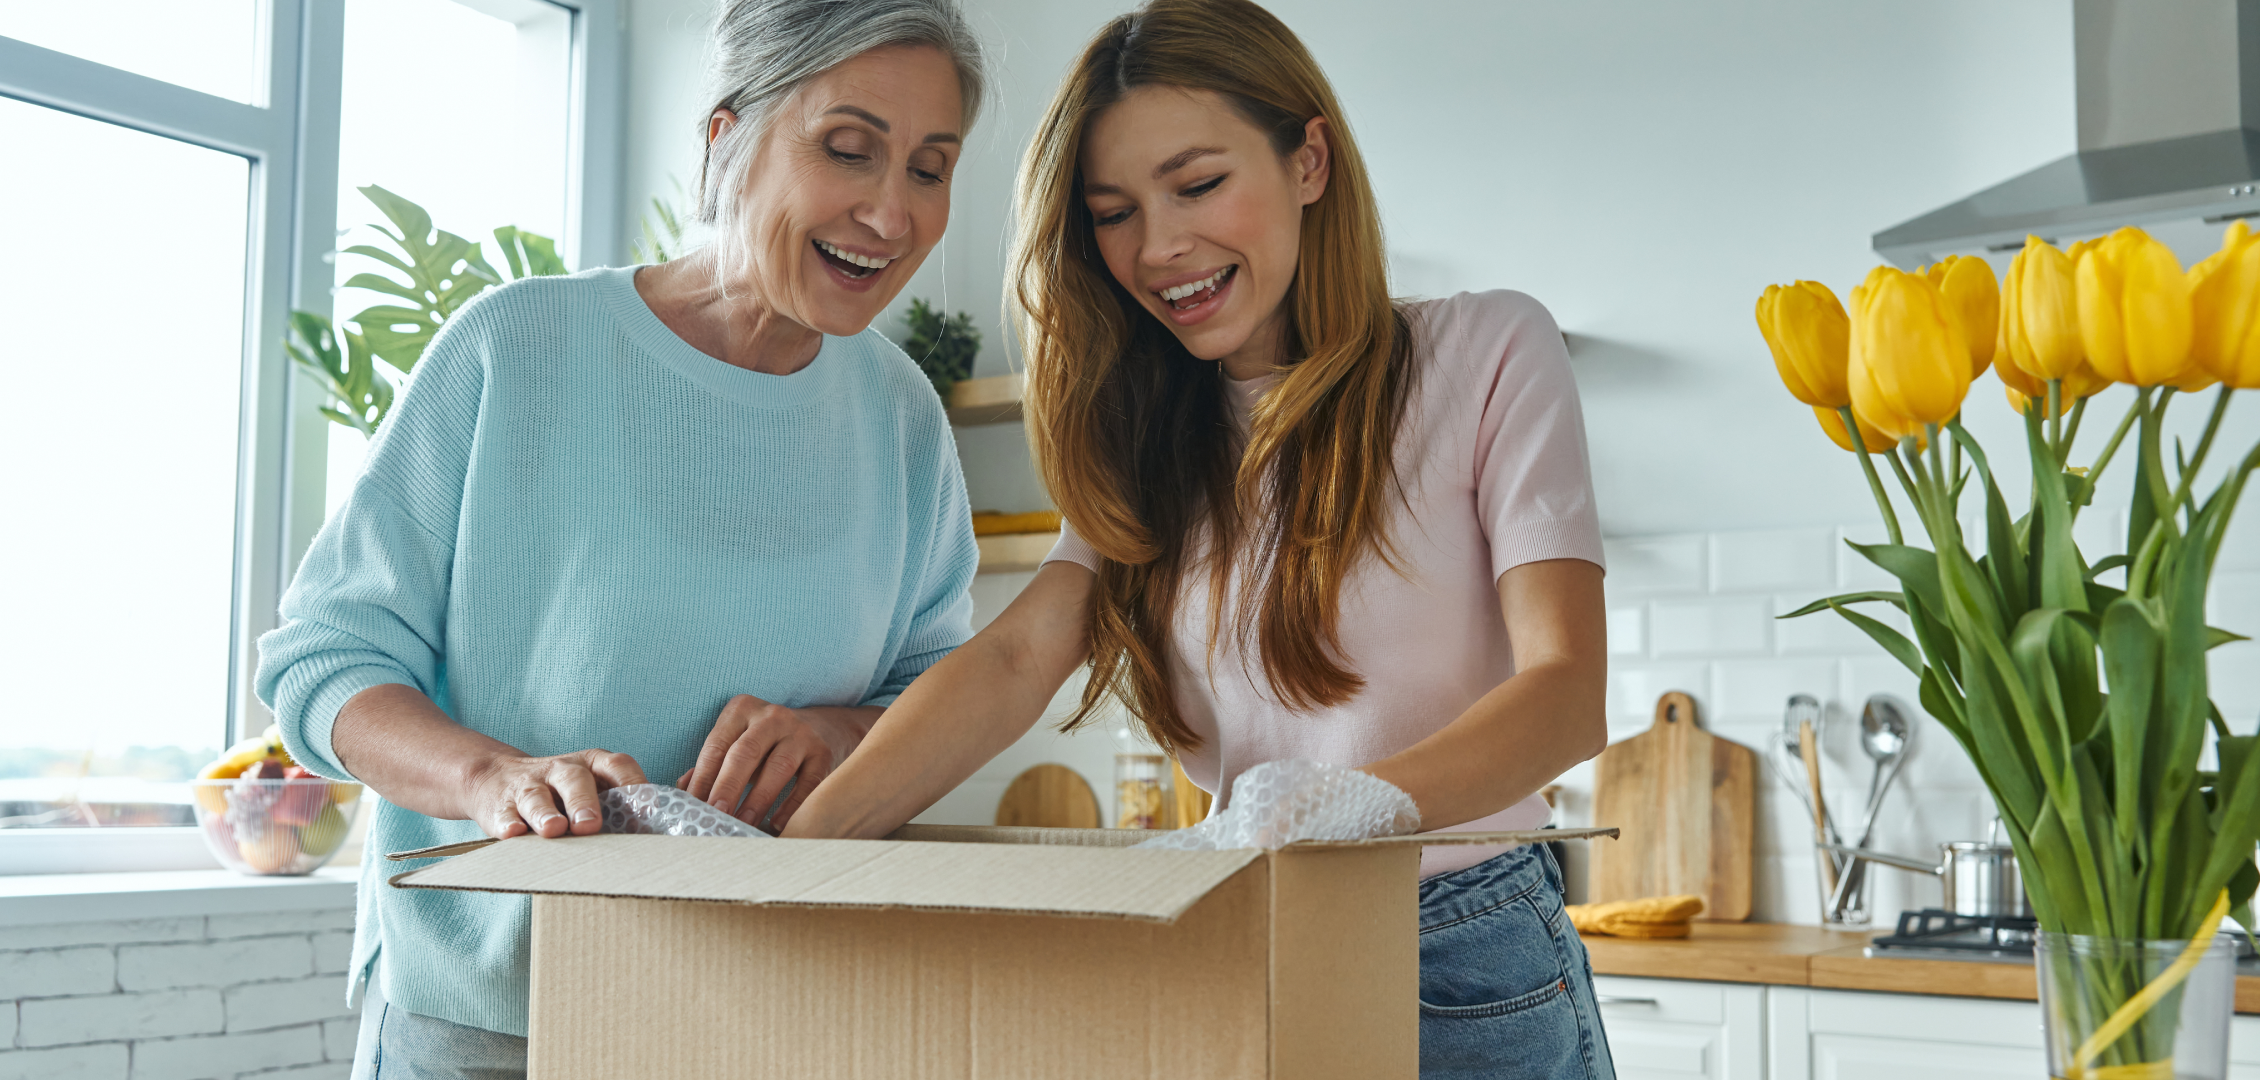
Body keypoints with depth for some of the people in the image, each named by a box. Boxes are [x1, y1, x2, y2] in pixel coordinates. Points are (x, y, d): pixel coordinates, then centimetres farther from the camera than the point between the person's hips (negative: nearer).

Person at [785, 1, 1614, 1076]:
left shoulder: (1485, 352, -5)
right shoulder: (1158, 442, 9)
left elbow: (1567, 688, -15)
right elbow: (1016, 656, -5)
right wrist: (802, 845, -22)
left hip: (1468, 969, -4)